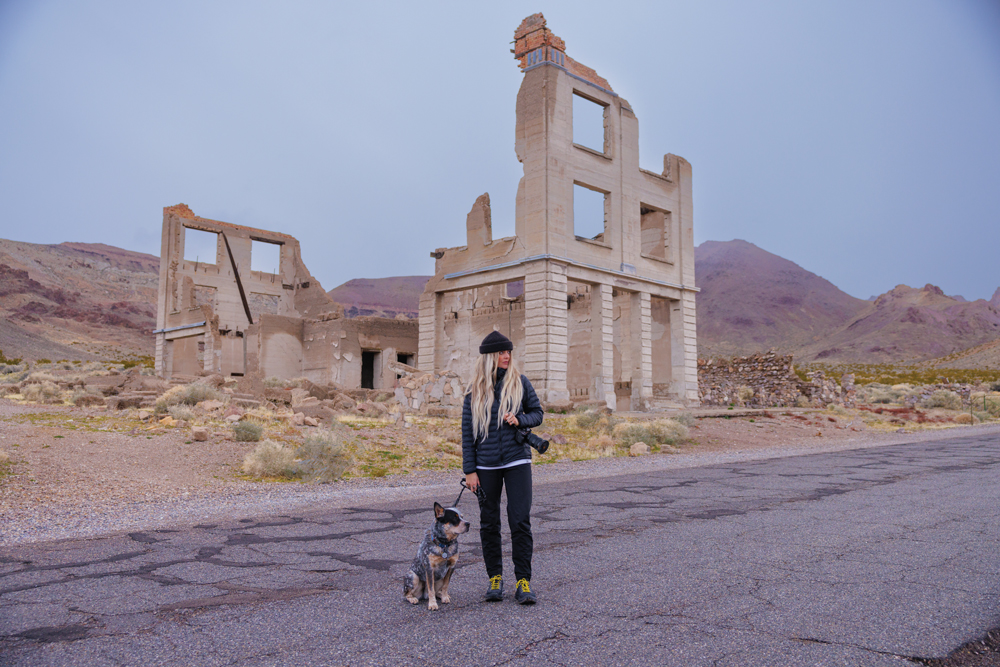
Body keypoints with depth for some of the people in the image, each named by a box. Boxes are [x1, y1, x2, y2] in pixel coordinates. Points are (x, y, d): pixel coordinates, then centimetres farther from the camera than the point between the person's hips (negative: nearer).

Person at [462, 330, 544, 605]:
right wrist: (469, 470, -2)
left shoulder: (520, 382, 2)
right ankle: (495, 578, 22)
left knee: (520, 520, -5)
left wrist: (520, 420, -12)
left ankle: (523, 581, 5)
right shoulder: (475, 390, 1)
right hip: (486, 465, 1)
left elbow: (538, 413, 10)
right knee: (489, 523, 8)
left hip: (517, 461, 0)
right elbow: (467, 432, 2)